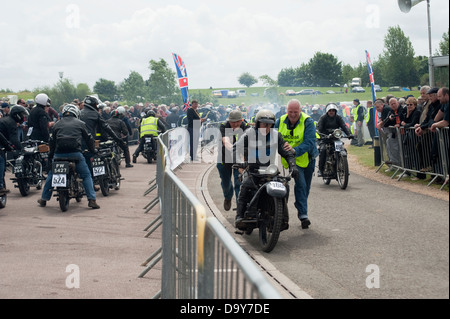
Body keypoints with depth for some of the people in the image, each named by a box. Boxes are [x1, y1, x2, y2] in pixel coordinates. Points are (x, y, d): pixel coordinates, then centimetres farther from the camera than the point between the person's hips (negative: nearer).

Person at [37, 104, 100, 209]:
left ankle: (44, 199, 23)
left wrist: (50, 155, 35)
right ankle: (92, 200, -8)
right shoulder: (80, 123, 12)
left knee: (51, 175, 21)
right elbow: (88, 139, 14)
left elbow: (52, 141, 23)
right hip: (75, 153, -2)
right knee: (86, 175, 5)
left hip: (59, 154, 3)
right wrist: (93, 151, 28)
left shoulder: (57, 124, 18)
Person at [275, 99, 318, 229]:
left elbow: (309, 142, -26)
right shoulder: (281, 122, -2)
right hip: (291, 160, 0)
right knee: (300, 183, -17)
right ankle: (303, 214, -18)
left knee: (305, 187, 13)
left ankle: (300, 208, 37)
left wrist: (295, 150, -42)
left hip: (307, 158, 0)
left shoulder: (308, 122, -15)